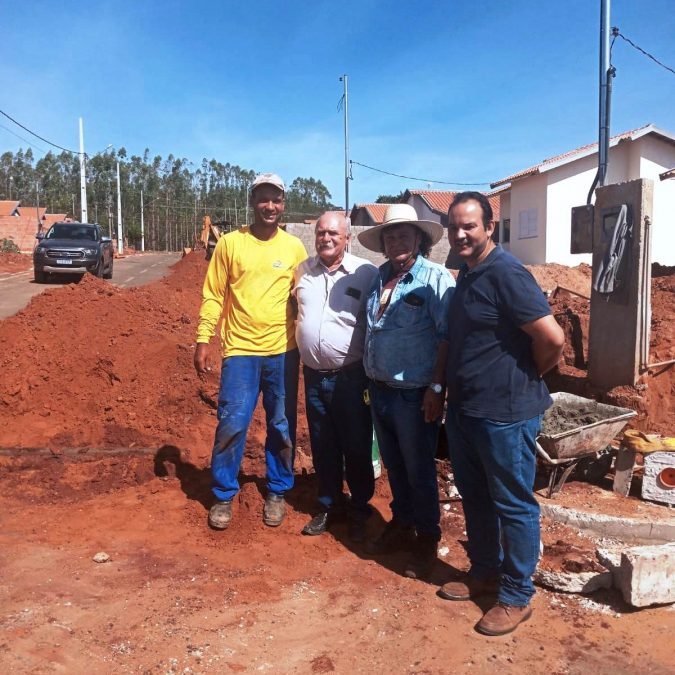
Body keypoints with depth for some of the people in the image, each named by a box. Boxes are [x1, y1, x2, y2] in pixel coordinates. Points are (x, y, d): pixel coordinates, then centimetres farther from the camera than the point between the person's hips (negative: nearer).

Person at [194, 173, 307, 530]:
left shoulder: (295, 247, 3)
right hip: (240, 350, -1)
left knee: (282, 427, 10)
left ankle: (277, 493, 28)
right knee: (232, 425, 0)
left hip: (283, 352, 2)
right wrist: (203, 340, -4)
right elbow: (213, 296, 1)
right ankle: (223, 496, 19)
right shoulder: (230, 243, -1)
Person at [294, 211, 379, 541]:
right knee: (323, 448, 15)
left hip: (351, 376, -4)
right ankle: (329, 505, 33)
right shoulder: (303, 270, 4)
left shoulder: (366, 273, -9)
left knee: (357, 448, 7)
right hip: (313, 375, 4)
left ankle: (359, 510, 26)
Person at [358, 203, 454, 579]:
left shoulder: (435, 278, -12)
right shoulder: (379, 278, 9)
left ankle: (427, 540, 24)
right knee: (394, 466, 19)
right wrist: (370, 379, 13)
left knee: (419, 471, 7)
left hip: (415, 395, -7)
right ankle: (402, 526, 37)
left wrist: (436, 387, -19)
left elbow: (447, 337, -16)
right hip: (380, 391, 7)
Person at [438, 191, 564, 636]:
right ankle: (485, 571, 39)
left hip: (505, 414, -9)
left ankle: (518, 596, 23)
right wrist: (449, 391, 13)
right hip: (465, 409, 9)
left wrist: (528, 378, -9)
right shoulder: (467, 275, 10)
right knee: (475, 497, 20)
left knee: (513, 506, 6)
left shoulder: (505, 274, -19)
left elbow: (552, 337, -25)